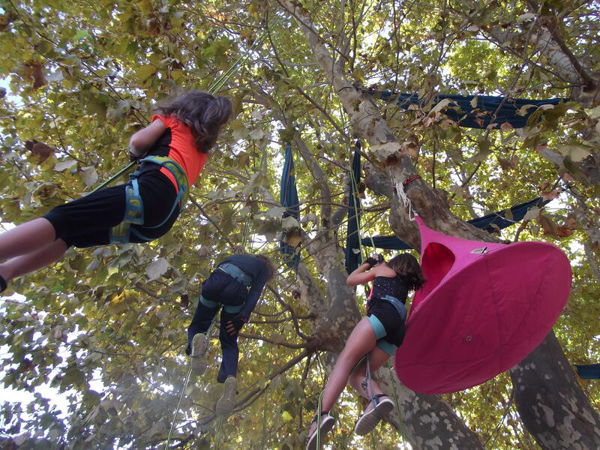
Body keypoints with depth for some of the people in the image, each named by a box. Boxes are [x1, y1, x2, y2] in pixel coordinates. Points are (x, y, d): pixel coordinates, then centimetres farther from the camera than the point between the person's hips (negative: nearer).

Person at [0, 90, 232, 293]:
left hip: (152, 189, -7)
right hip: (162, 219, 8)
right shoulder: (202, 149, 36)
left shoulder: (174, 119, 19)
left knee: (61, 220, -18)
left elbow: (138, 142, 6)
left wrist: (137, 153, 27)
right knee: (72, 233, 10)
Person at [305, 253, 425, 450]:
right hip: (397, 332, 6)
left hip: (382, 314, -6)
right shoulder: (405, 285, 37)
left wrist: (368, 264, 44)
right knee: (357, 374, 0)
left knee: (345, 360, -19)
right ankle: (378, 398, -32)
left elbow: (350, 280, 30)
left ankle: (322, 414, -40)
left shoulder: (384, 269, 24)